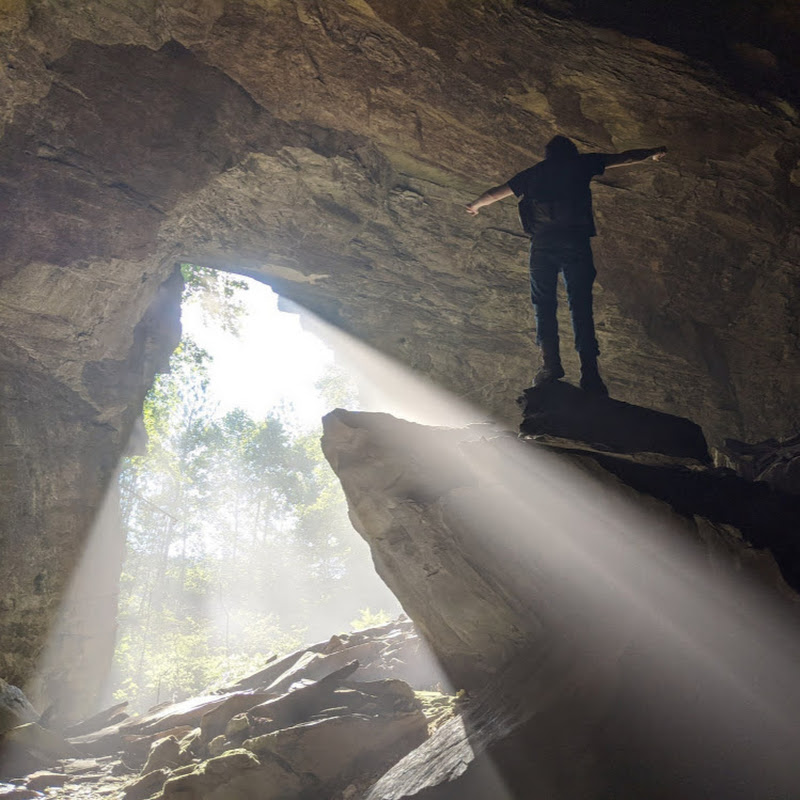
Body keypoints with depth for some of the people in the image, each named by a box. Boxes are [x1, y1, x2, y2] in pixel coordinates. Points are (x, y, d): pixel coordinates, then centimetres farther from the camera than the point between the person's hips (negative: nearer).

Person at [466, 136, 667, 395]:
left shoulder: (533, 173, 22)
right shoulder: (580, 163, 16)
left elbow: (495, 193, 34)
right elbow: (625, 158, 25)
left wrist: (474, 205, 52)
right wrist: (654, 152, 41)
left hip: (543, 242, 1)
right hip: (576, 241, -1)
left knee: (543, 303, 5)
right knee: (581, 304, -4)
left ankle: (551, 362, -11)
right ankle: (589, 371, -13)